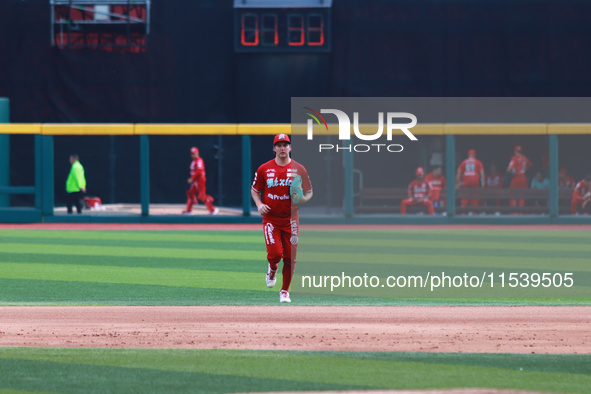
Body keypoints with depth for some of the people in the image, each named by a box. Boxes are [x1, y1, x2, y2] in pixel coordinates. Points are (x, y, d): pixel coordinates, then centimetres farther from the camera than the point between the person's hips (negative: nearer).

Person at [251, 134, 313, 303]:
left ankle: (285, 291, 18)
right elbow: (254, 190, 11)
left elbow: (309, 192, 8)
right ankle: (272, 268, 21)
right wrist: (259, 204, -8)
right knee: (275, 253, -16)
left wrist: (302, 199, -15)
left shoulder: (299, 169, 1)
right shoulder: (264, 169, 0)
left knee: (290, 257, 0)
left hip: (290, 219, 1)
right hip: (270, 218, -1)